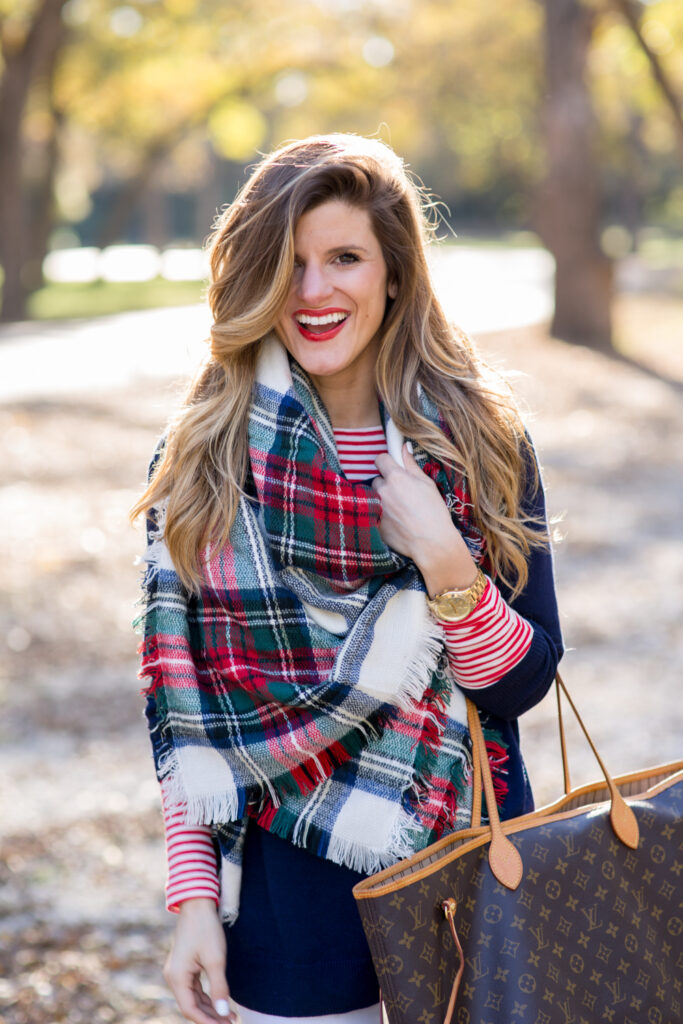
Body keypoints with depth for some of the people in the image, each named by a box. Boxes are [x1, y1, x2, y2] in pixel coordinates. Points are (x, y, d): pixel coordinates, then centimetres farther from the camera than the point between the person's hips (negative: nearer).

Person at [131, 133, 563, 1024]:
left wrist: (441, 559, -20)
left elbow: (525, 682, -4)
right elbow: (181, 703, -1)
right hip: (287, 888, 0)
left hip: (472, 877, 1)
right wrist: (194, 900, -5)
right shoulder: (203, 456, -3)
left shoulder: (479, 440, -3)